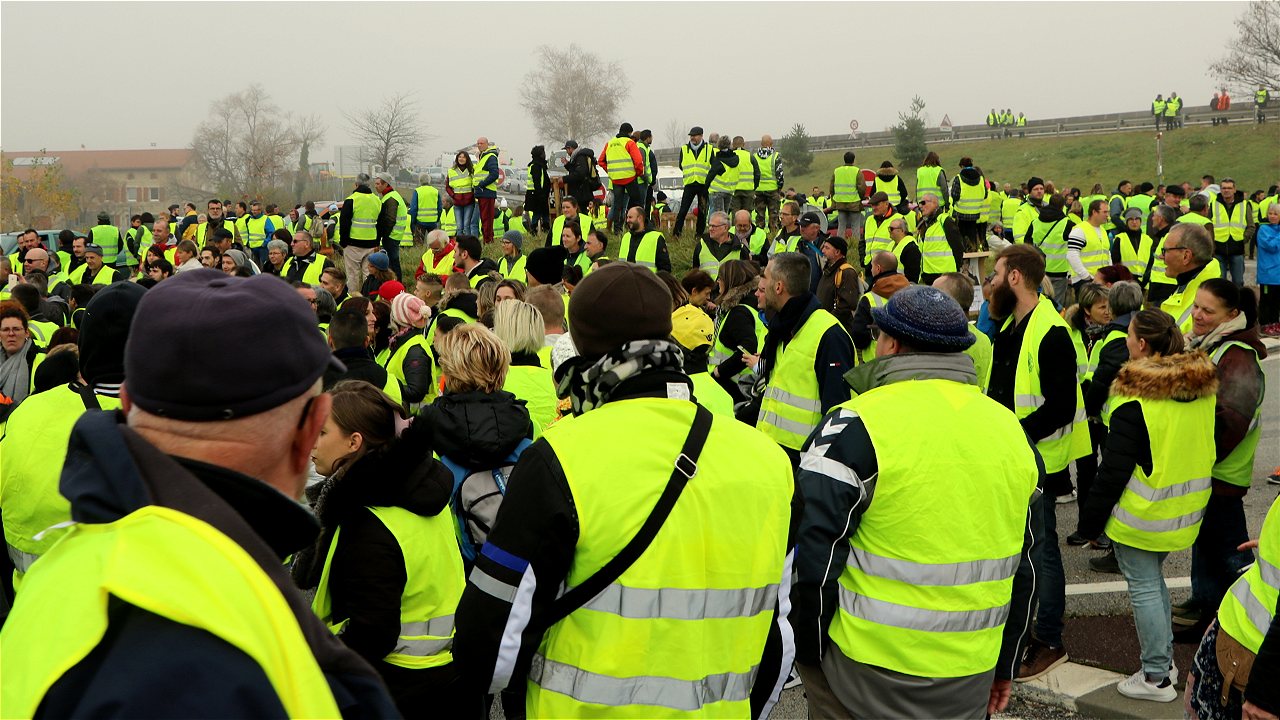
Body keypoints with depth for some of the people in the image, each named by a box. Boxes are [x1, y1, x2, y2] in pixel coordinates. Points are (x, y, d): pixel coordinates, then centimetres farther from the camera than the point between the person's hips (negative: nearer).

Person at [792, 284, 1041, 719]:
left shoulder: (855, 426, -14)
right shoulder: (1011, 429, 4)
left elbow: (813, 554, -15)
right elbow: (1024, 566, 11)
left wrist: (809, 651, -2)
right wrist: (1004, 665, 20)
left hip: (867, 670, -5)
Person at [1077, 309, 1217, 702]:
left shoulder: (1134, 400, -21)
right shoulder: (1203, 389, 2)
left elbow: (1114, 469, -18)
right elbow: (1208, 451, 14)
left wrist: (1091, 519, -9)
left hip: (1141, 516, -7)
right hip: (1186, 508, 7)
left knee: (1143, 587, 3)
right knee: (1154, 579, 21)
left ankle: (1156, 678, 9)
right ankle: (1164, 659, 29)